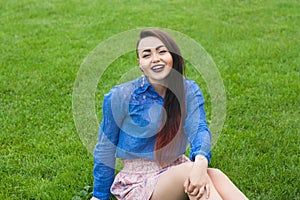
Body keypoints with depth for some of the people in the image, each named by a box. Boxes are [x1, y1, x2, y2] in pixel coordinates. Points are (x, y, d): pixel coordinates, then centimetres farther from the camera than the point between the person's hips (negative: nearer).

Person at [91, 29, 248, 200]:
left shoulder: (189, 90, -1)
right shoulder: (121, 96, -10)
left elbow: (199, 128, -17)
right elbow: (105, 149, -2)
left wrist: (201, 162, -39)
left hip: (177, 169, 3)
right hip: (138, 182, -3)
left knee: (216, 176, -30)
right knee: (190, 171, -33)